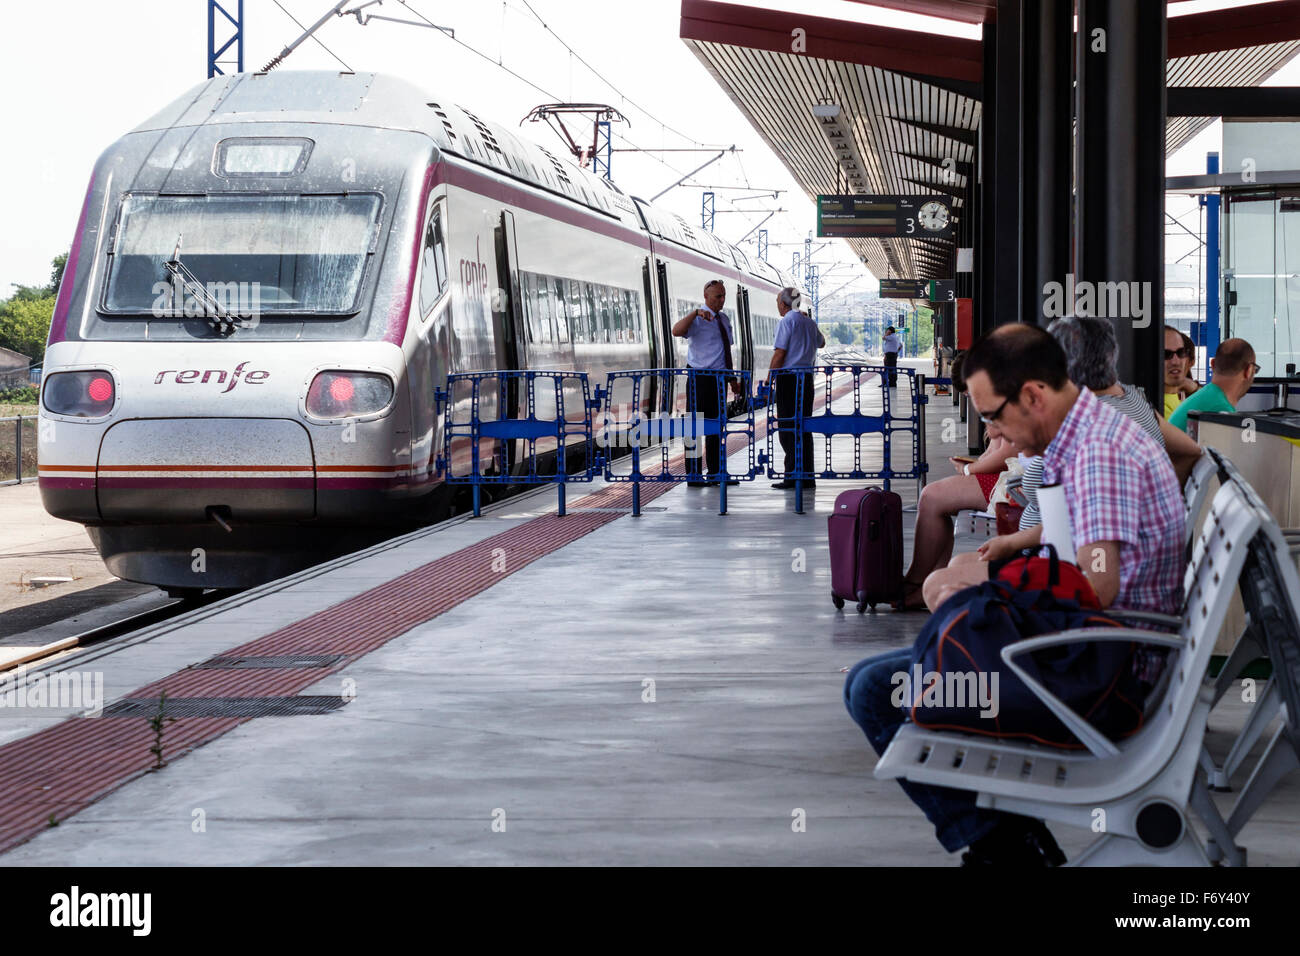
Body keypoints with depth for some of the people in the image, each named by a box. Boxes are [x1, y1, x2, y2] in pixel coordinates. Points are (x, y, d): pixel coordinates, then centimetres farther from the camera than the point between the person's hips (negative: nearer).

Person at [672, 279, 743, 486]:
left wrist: (733, 379, 20)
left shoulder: (724, 319, 15)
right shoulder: (697, 319, -9)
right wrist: (696, 313, -41)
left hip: (719, 380, 8)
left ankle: (715, 473, 18)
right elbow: (677, 331, -30)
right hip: (700, 379, -8)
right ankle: (693, 475, -3)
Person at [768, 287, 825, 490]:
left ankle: (793, 476, -7)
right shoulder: (809, 322, 14)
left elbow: (779, 354, -14)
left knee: (788, 428, -4)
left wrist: (768, 380, -11)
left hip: (788, 377, -7)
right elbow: (821, 343, 34)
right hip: (807, 378, 7)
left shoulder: (786, 322, -9)